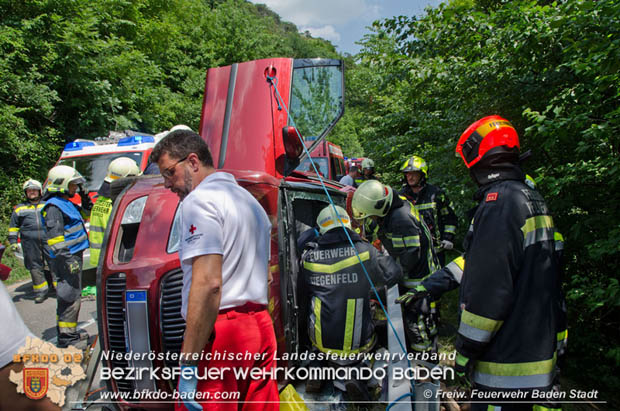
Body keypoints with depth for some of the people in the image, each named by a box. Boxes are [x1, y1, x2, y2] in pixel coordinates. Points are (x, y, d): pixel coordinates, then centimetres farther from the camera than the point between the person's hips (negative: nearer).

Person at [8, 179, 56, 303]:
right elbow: (13, 226, 17)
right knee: (35, 267, 1)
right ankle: (41, 291, 9)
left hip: (48, 239, 0)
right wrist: (13, 241, 8)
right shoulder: (20, 208, 16)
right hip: (30, 242, 1)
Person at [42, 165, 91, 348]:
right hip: (68, 258, -10)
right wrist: (67, 259, -25)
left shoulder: (67, 203, 15)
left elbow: (84, 215, 31)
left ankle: (70, 333, 28)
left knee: (72, 297, 17)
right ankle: (66, 339, -2)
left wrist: (86, 202, 12)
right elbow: (55, 237, -21)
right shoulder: (54, 206, -14)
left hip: (74, 256, 10)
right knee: (70, 298, -8)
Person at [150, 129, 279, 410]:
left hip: (221, 333, -9)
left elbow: (208, 283, -20)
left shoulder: (200, 200, -9)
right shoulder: (249, 200, 21)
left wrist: (188, 363, -19)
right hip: (262, 327, 9)